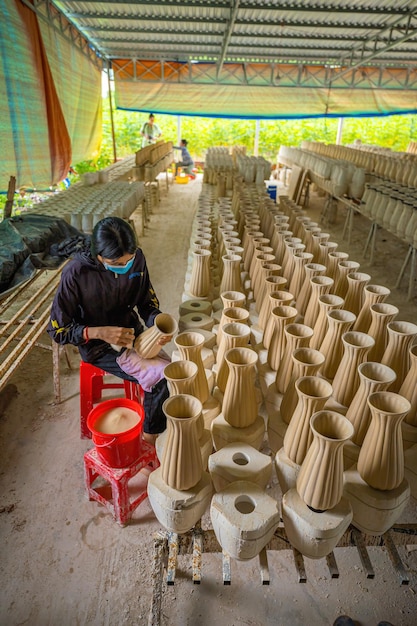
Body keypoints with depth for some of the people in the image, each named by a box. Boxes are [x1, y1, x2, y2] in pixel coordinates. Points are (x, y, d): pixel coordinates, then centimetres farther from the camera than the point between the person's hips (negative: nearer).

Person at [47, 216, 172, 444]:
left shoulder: (136, 258, -11)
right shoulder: (76, 273, -22)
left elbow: (147, 301, 4)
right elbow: (57, 330, -13)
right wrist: (100, 332, -27)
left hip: (132, 335, 5)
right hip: (99, 347, -5)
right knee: (162, 379, -21)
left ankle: (150, 436, 6)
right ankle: (149, 440, 3)